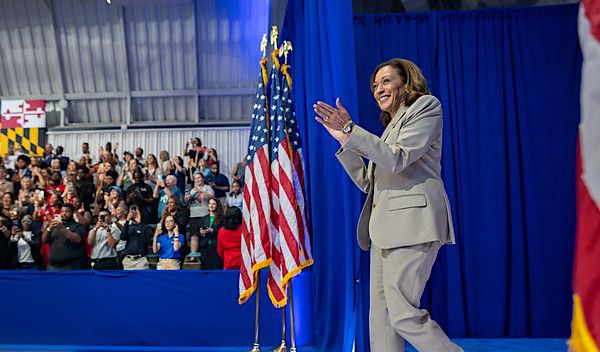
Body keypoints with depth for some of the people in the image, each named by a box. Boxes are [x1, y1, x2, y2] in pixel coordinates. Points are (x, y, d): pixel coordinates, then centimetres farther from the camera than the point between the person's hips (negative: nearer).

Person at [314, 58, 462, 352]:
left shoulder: (426, 107, 3)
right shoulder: (391, 126, 27)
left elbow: (397, 159, -12)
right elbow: (368, 182, 21)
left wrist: (351, 130, -14)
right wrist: (344, 141, 15)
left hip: (411, 219, -9)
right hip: (385, 228, 9)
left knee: (403, 313, -13)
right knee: (381, 315, 6)